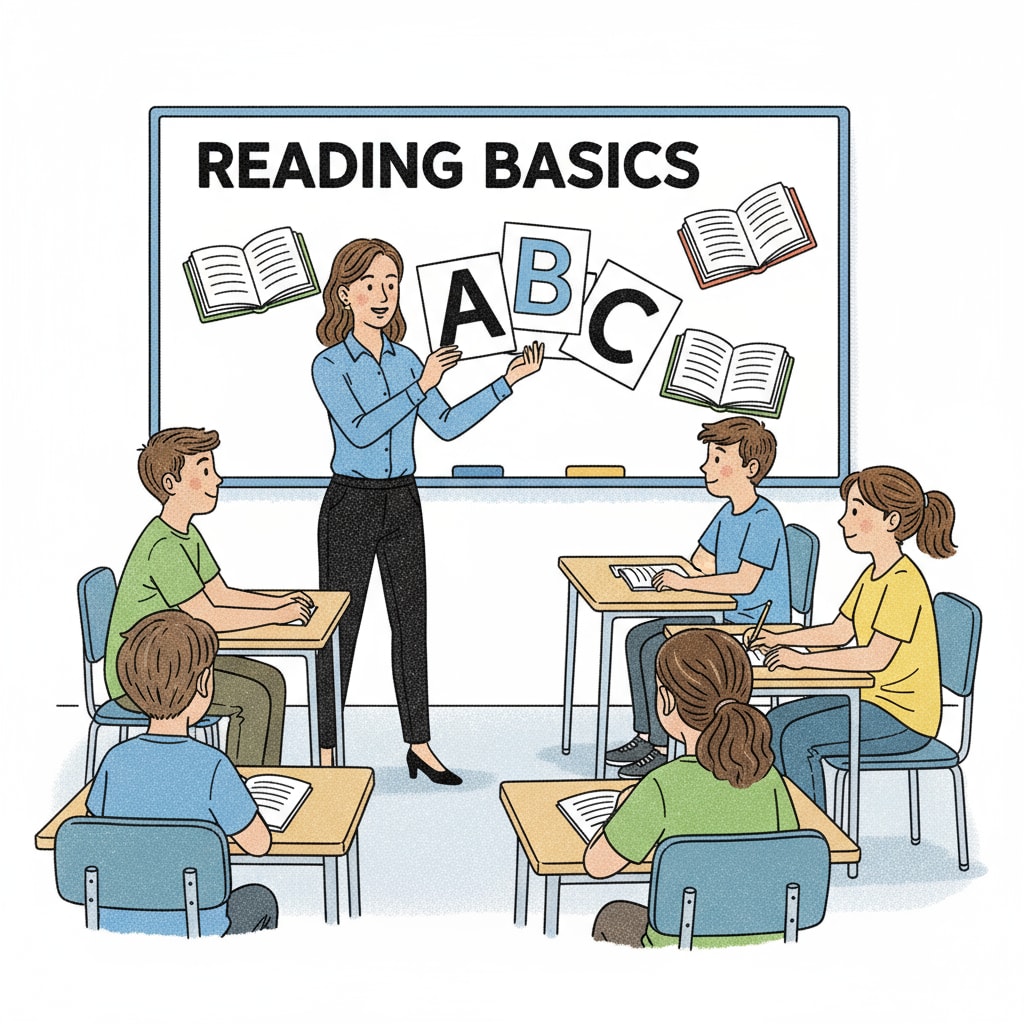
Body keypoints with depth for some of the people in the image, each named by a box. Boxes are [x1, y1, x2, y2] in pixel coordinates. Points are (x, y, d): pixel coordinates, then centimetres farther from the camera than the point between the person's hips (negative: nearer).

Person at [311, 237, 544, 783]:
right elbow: (360, 430, -21)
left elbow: (447, 425, 7)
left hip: (402, 503, 5)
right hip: (351, 503, -5)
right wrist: (421, 386, -24)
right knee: (339, 627, 2)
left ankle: (419, 745, 19)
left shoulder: (405, 359, 7)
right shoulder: (330, 364, -9)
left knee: (411, 623, 9)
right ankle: (325, 751, 14)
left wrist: (507, 382, 2)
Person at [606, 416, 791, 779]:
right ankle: (645, 736, 7)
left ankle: (661, 749, -10)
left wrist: (684, 583, -23)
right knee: (638, 637, 3)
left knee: (658, 650, -21)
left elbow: (744, 582, -28)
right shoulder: (728, 514, 11)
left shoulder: (763, 519, -20)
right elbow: (703, 564, 20)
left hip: (756, 628, -10)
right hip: (725, 617, 10)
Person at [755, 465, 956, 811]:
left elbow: (876, 656, -28)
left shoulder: (903, 582, -22)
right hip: (871, 698, 10)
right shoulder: (873, 575, 11)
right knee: (777, 720, 5)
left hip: (903, 718, -10)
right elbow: (840, 631, 16)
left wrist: (803, 659, -25)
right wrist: (780, 640, 4)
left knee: (796, 737, -20)